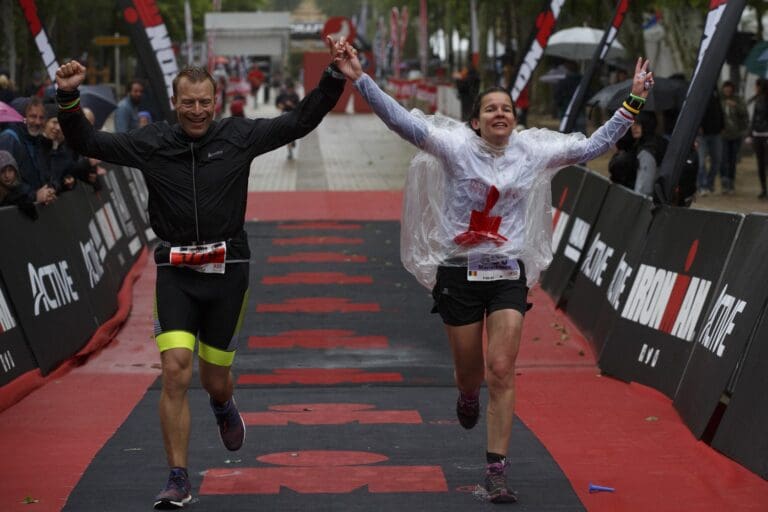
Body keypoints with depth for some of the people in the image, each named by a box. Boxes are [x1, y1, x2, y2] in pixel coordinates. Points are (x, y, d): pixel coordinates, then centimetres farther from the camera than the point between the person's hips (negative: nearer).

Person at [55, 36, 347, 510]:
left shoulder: (239, 137, 0)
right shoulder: (152, 143, 0)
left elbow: (301, 121, 1)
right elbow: (89, 143, 1)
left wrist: (335, 78, -8)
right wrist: (69, 98, -14)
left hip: (228, 270, 0)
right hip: (176, 271, 0)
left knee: (215, 378, 11)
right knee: (175, 372, -14)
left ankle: (224, 405, 52)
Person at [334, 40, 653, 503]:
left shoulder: (534, 151, 1)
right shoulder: (455, 145, -6)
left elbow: (593, 146, 5)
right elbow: (401, 121, -14)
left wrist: (633, 102, 0)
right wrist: (361, 79, -22)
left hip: (508, 274, 1)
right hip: (458, 272, -1)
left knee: (502, 373, -11)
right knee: (470, 372, 11)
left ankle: (497, 472, -6)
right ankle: (468, 398, 52)